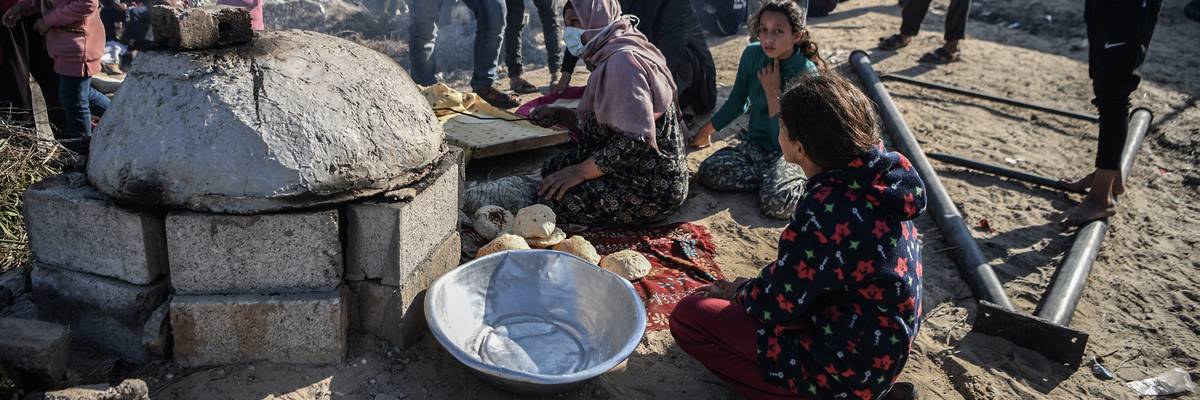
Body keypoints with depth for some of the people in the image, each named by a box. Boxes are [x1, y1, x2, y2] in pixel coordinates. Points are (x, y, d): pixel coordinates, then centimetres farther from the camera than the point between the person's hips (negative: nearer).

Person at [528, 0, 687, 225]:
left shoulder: (622, 60, -21)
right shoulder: (609, 56, 10)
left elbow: (636, 141, -28)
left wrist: (580, 172, -20)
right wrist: (560, 116, 3)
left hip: (653, 184, -10)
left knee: (556, 198, -13)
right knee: (551, 168, 13)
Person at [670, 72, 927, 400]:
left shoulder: (825, 213, -30)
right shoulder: (881, 173, -5)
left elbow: (775, 305, -17)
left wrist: (736, 293, 4)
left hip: (848, 372, -9)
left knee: (689, 315, -6)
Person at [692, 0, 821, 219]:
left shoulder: (806, 73, -20)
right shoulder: (752, 54, -7)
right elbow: (737, 102, 11)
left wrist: (772, 91, -23)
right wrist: (706, 131, 19)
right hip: (755, 143, 5)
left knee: (777, 202, -33)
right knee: (708, 171, -22)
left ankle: (801, 181, -1)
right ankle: (772, 179, -6)